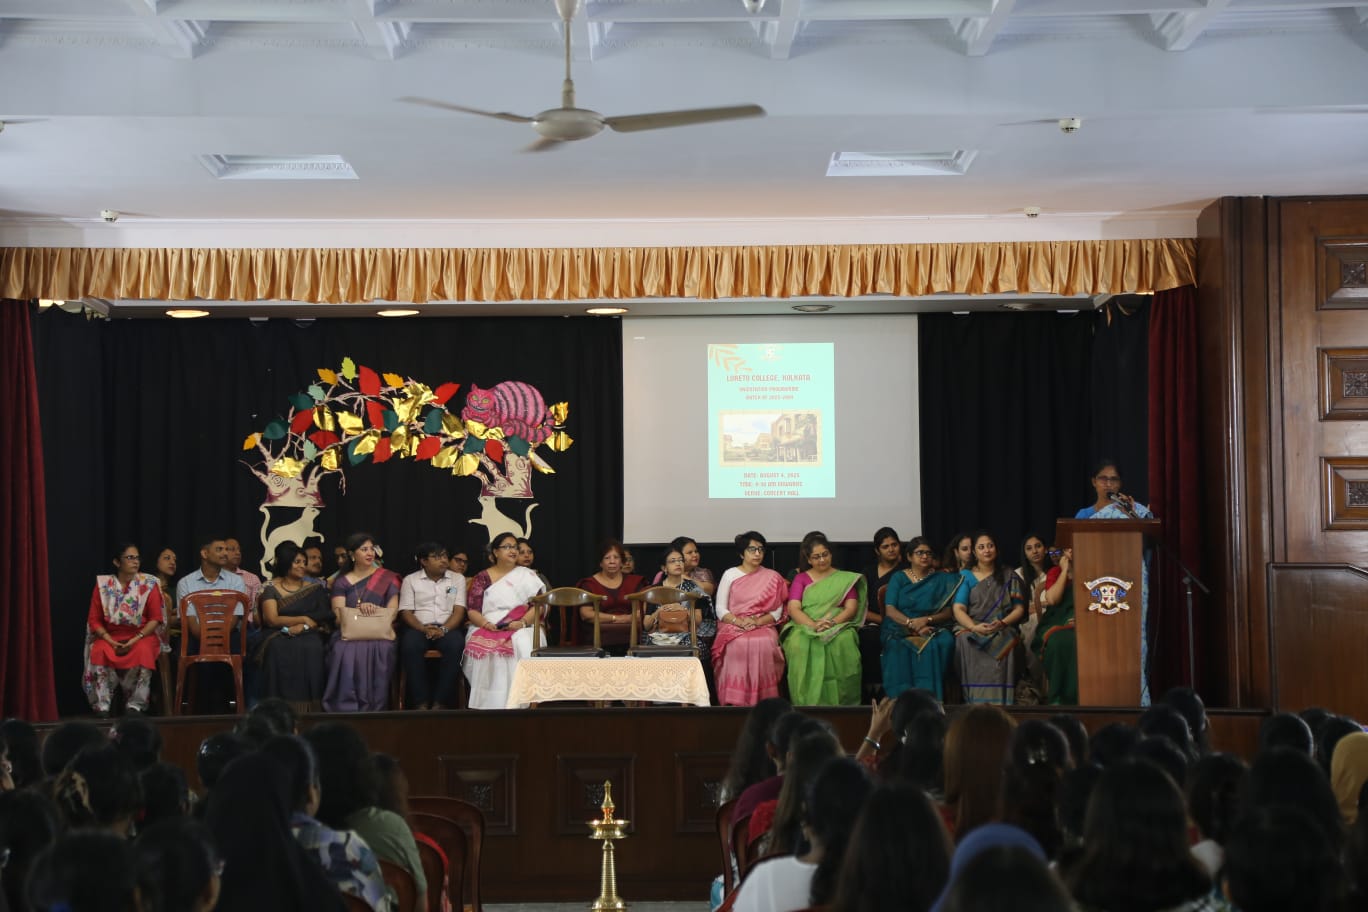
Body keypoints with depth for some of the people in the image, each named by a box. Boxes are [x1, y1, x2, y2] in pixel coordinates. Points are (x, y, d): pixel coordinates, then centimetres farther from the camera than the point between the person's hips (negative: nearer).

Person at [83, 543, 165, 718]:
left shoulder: (149, 584, 2)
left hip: (141, 636, -1)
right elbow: (94, 619, 3)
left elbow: (155, 618, -3)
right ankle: (102, 706, -25)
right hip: (110, 636, 1)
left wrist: (135, 640, -16)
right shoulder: (103, 584, 4)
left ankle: (135, 705, -25)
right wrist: (111, 641, -13)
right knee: (99, 652, -32)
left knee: (142, 652, -35)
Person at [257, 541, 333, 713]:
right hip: (279, 636, -1)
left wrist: (302, 627, -12)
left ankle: (307, 710, -30)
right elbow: (272, 620, -4)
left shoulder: (314, 588, 15)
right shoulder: (271, 589, 9)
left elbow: (327, 617, 5)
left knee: (312, 649, -34)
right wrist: (304, 619, -4)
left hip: (308, 635, 1)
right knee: (278, 649, -36)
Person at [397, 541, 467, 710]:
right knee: (410, 645, -36)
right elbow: (406, 612, 3)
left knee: (456, 645, -35)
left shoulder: (458, 579, 13)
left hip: (448, 627, 0)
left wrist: (444, 629, -16)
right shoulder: (410, 580, 11)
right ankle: (421, 703, -31)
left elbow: (459, 610, 3)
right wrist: (424, 629, -15)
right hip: (419, 627, 0)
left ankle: (440, 703, -31)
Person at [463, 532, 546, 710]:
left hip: (520, 628, 0)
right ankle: (488, 703, -30)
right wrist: (487, 625, -16)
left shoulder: (527, 575, 13)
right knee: (480, 646, -35)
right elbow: (472, 610, 4)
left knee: (523, 646, -35)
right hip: (486, 628, 0)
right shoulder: (482, 578, 12)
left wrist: (522, 622, -16)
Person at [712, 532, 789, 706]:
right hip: (733, 626, 0)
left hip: (763, 626, 0)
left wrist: (757, 621, -11)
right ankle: (734, 701, -29)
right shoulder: (730, 575, 11)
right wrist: (739, 622, -13)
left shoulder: (772, 577, 13)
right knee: (738, 646, -34)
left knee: (763, 644, -34)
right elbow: (720, 609, 5)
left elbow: (777, 612, 7)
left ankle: (762, 701, -27)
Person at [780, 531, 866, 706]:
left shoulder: (845, 578, 18)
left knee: (843, 643, -38)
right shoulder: (801, 579, 18)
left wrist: (832, 623, -16)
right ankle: (809, 704, -33)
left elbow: (851, 608, 5)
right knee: (799, 644, -37)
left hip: (839, 626, 0)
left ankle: (837, 703, -32)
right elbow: (793, 608, 3)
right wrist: (814, 625, -17)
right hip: (805, 627, 0)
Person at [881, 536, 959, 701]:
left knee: (944, 642, -36)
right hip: (899, 629, 0)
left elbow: (949, 612, 6)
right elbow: (890, 610, 0)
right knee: (898, 648, -37)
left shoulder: (942, 579, 16)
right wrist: (913, 624, -16)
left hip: (933, 628, 0)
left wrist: (926, 620, -14)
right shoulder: (898, 578, 13)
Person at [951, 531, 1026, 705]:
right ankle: (974, 702, -35)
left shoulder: (1009, 576, 17)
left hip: (1002, 630, 0)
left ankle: (998, 702, -35)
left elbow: (1019, 609, 10)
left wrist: (1002, 623, -12)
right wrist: (974, 627, -18)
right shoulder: (966, 576, 14)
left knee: (1004, 645, -36)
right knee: (966, 643, -36)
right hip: (971, 628, 0)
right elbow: (958, 609, 2)